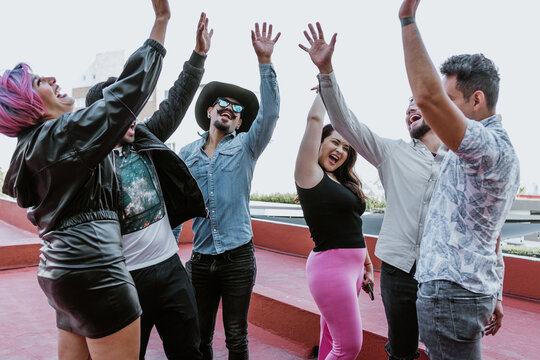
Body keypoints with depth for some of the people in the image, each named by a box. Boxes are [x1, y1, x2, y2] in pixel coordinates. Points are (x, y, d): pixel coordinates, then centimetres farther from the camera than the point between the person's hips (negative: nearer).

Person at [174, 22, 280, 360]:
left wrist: (265, 61, -23)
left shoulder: (246, 147, 2)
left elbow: (269, 113, -14)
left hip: (238, 256, -2)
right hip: (201, 258, 2)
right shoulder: (188, 153, 7)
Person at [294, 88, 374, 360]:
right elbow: (315, 119, -12)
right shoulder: (310, 173, -7)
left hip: (352, 265, 8)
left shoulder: (344, 183, 15)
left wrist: (367, 266, 22)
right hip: (330, 264, -8)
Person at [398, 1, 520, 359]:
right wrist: (492, 296, 25)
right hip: (476, 290, 10)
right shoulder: (503, 150, 16)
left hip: (450, 293, -10)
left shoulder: (488, 145, -18)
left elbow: (428, 97, -36)